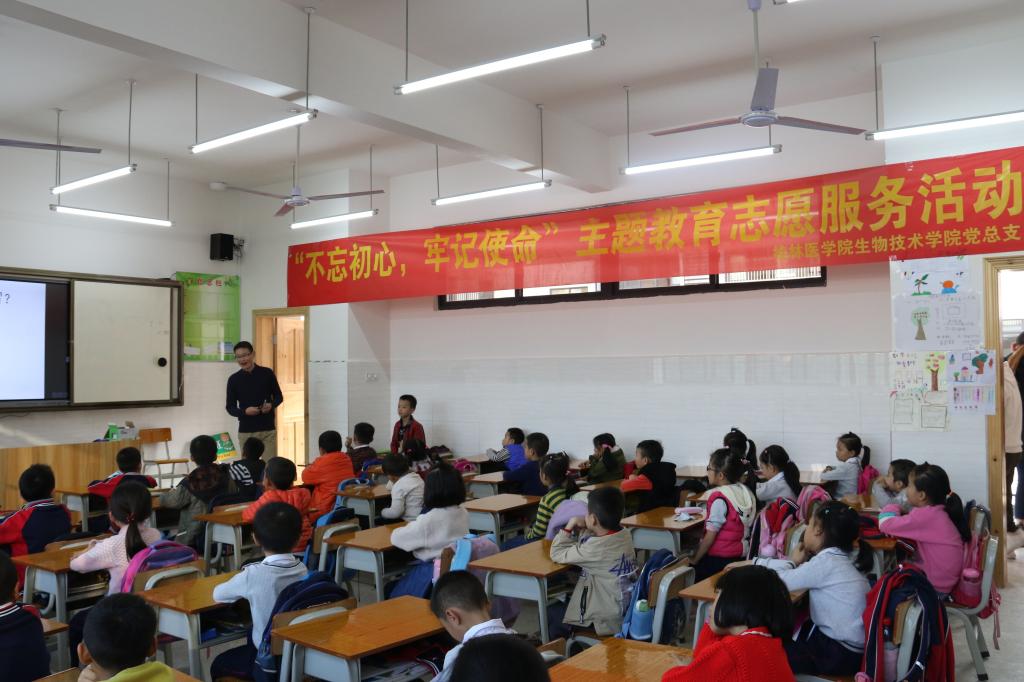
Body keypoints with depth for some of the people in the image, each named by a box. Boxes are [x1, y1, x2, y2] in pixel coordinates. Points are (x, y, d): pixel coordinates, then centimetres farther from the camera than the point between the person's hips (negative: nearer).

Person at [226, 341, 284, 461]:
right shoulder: (234, 379, 1)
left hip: (268, 429, 0)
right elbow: (230, 407, 3)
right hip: (245, 431, 1)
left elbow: (279, 396, 10)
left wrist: (271, 405, -13)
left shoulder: (267, 373, 0)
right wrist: (245, 411, -17)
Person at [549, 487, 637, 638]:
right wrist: (581, 528, -1)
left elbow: (557, 555, -15)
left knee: (549, 613, 12)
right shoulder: (624, 535, -3)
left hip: (607, 620, -8)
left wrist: (570, 525, -8)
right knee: (562, 603, 25)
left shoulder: (597, 548, -27)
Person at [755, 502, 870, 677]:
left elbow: (780, 581, -17)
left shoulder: (826, 562, -21)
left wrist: (794, 563, 0)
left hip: (839, 655, -8)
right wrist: (754, 563, 8)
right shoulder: (839, 558, 6)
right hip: (839, 644, 8)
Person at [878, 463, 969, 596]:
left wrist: (891, 509, -2)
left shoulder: (926, 515, -25)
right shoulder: (935, 511, 3)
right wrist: (896, 511, -10)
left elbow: (885, 524, -23)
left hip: (935, 586, -8)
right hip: (944, 579, 8)